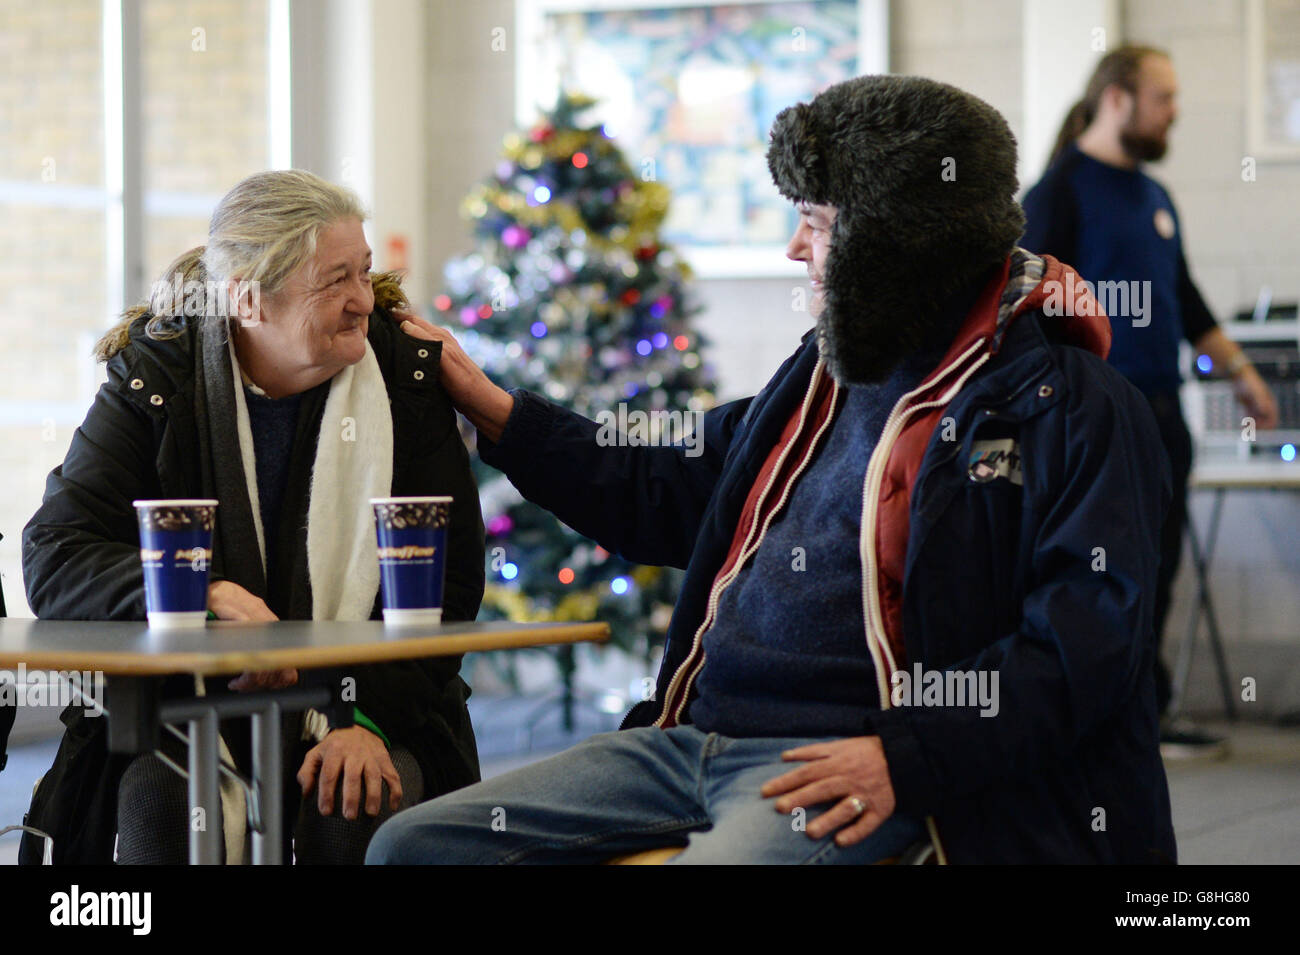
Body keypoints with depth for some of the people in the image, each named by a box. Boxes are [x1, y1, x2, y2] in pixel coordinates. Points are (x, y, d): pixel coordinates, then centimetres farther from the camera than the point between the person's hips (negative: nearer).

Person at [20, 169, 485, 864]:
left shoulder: (405, 375, 3)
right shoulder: (155, 382, 0)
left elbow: (447, 578, -2)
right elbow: (52, 560, -7)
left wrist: (369, 716, -17)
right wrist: (199, 595, -26)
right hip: (185, 707, 0)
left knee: (361, 807, -30)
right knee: (163, 805, -30)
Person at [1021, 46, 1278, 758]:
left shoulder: (1154, 197, 18)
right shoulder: (1060, 190, -6)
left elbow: (1185, 299, 25)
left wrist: (1238, 369, 21)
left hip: (1160, 406, 8)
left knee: (1155, 566, 9)